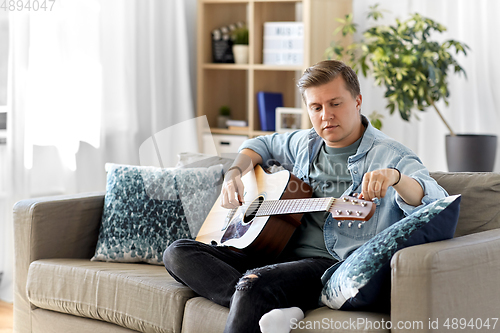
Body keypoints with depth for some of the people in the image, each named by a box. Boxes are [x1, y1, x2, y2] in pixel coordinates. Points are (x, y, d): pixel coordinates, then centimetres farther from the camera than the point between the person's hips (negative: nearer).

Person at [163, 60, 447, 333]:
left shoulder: (389, 156, -3)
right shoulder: (305, 143, 19)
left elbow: (435, 203, -19)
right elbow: (263, 145, 39)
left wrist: (395, 177, -40)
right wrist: (235, 175, 18)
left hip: (334, 265, -8)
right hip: (278, 256, 8)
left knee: (253, 283, -38)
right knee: (179, 252, -11)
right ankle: (268, 309, -30)